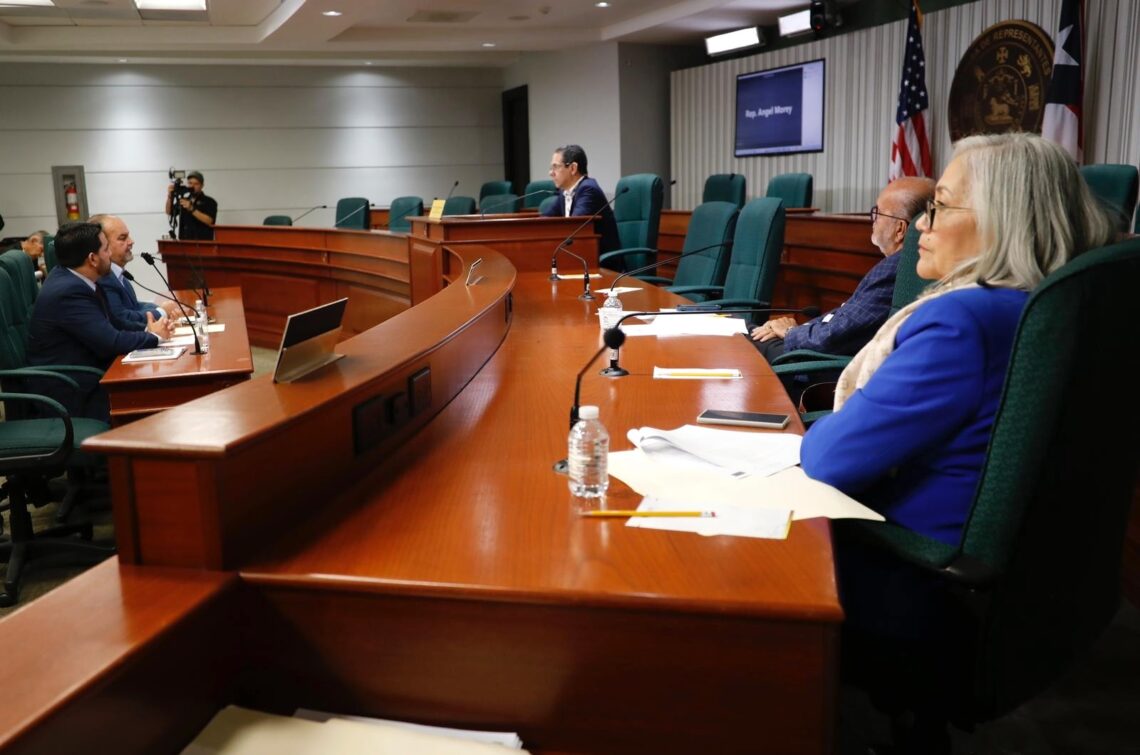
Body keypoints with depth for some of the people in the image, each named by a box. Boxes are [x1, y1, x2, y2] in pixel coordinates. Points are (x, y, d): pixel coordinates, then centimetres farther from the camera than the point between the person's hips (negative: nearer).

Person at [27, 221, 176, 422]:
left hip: (77, 376, 8)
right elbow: (110, 341, -23)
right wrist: (154, 336, -7)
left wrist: (148, 330, -8)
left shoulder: (69, 277, 5)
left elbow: (107, 328, 6)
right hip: (68, 391, -8)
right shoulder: (69, 291, -23)